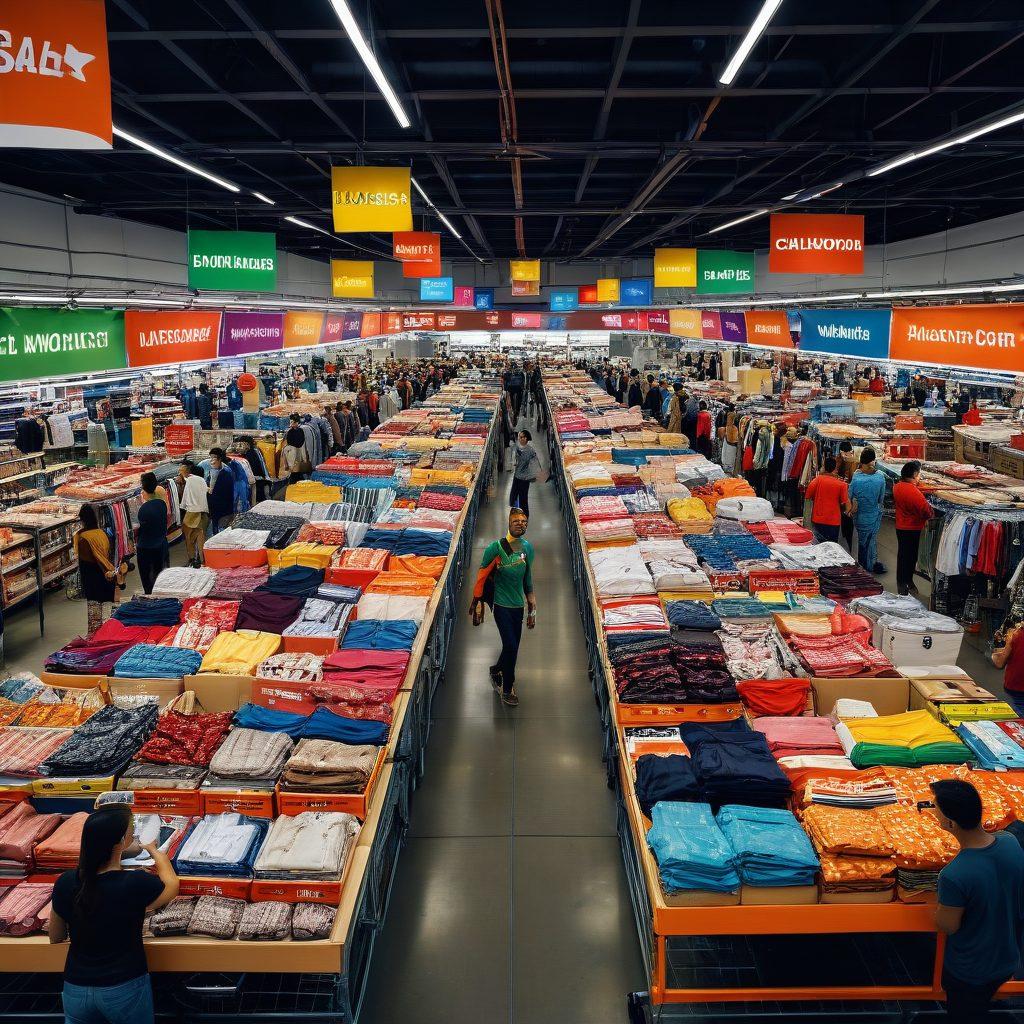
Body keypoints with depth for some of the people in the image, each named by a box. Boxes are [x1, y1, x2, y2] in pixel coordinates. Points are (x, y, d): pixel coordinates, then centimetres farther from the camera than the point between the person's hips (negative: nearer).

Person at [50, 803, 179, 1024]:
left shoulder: (65, 884, -12)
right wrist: (154, 851, 17)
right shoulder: (136, 884, -24)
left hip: (76, 990, 3)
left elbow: (55, 937, 5)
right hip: (125, 990, -2)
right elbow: (171, 885, 0)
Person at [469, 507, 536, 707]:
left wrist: (532, 608, 17)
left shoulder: (528, 548, 5)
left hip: (518, 605, 5)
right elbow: (482, 576, -8)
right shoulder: (496, 548, -13)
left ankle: (496, 670, 41)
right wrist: (477, 604, -7)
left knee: (512, 647, 11)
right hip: (502, 605, -5)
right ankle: (507, 689, 9)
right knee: (511, 646, -9)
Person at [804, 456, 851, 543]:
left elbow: (808, 497, -1)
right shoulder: (841, 484, -6)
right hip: (834, 522, 0)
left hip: (817, 520, 1)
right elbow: (845, 504, -5)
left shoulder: (817, 480, -7)